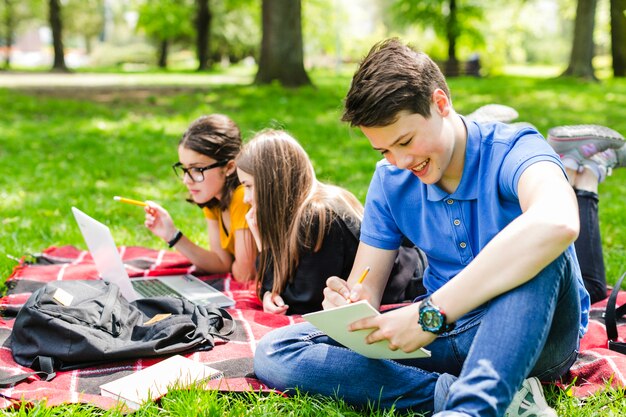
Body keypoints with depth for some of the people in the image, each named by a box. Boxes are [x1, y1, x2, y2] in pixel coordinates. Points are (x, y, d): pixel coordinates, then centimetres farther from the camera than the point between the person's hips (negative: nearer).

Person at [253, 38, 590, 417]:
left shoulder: (514, 152, -18)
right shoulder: (391, 181, 1)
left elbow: (558, 224, -42)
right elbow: (365, 287, 3)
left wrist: (430, 312, -42)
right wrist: (350, 303, -24)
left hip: (536, 334, -5)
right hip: (448, 335, 6)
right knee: (274, 352, -11)